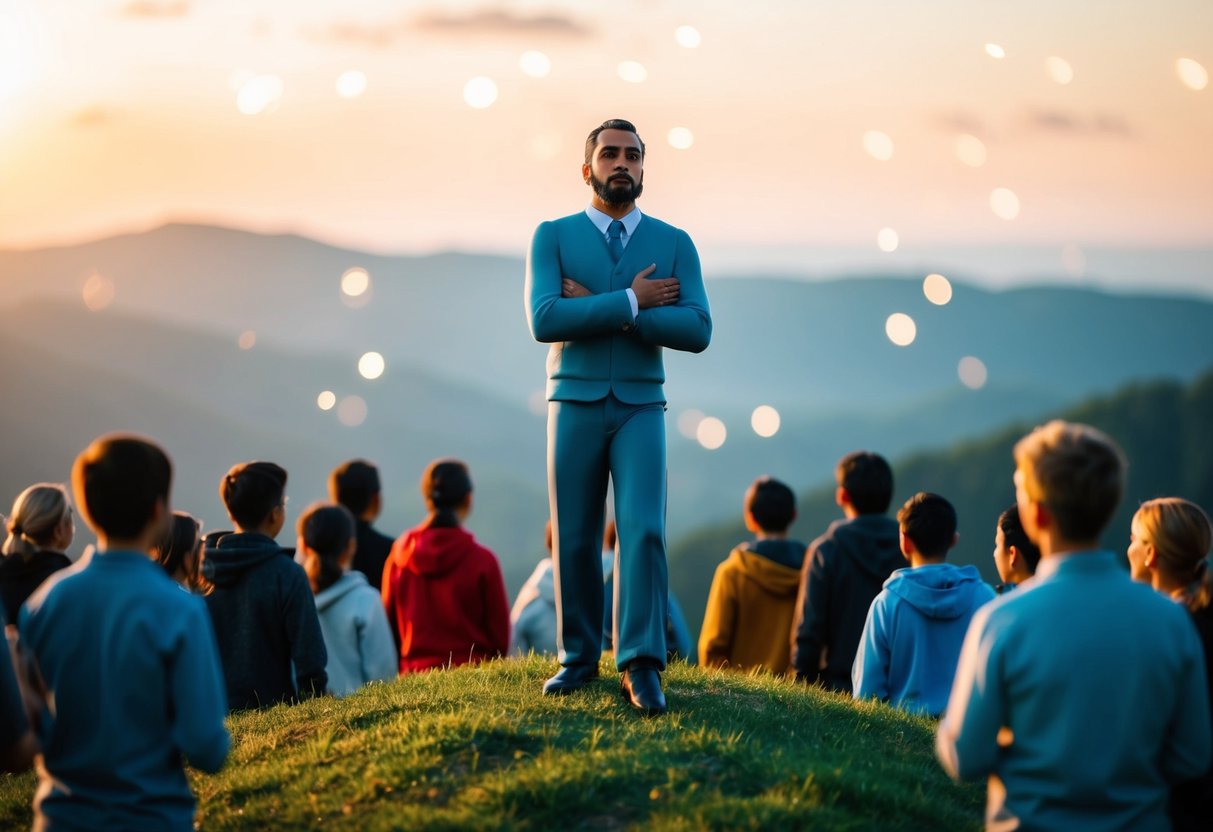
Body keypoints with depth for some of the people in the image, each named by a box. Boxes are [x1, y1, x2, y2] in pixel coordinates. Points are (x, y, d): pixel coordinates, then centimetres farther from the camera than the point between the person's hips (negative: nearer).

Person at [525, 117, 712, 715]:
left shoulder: (674, 244, 5)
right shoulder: (552, 237, 2)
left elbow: (697, 331, -8)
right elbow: (544, 321, -13)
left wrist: (597, 307, -13)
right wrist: (631, 302, -15)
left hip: (640, 406, 0)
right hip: (575, 403, 0)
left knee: (643, 530, -15)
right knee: (574, 539, 3)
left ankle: (640, 667, -15)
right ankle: (579, 659, 17)